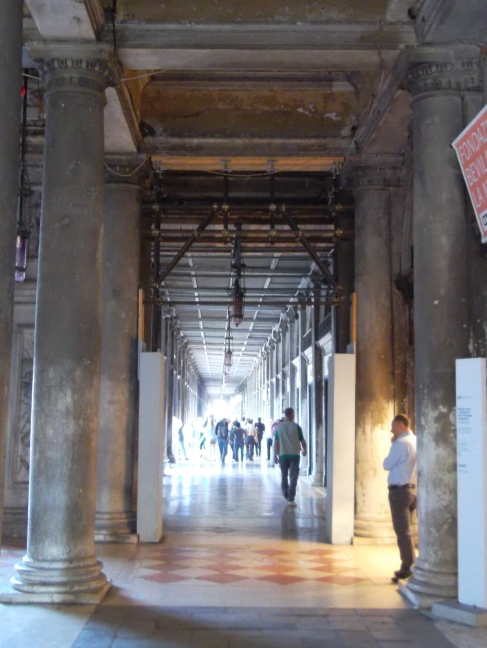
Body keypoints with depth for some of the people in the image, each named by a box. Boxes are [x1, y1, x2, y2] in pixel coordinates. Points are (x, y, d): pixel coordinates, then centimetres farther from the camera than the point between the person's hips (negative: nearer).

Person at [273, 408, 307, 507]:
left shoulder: (279, 427, 0)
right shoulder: (296, 426, -5)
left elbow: (276, 442, -2)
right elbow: (302, 440, 1)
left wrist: (275, 455, 5)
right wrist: (305, 449, 19)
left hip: (283, 455, 2)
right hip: (294, 454, -2)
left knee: (284, 476, 19)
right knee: (293, 477, -2)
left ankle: (286, 495, 32)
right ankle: (291, 499, -9)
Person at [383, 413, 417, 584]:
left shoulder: (401, 443, -16)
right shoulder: (416, 442, 11)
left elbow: (387, 465, -8)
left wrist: (392, 446, 1)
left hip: (399, 491, -9)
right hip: (413, 489, 9)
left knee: (403, 532, -5)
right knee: (407, 530, 17)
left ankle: (408, 571, -3)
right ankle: (407, 568, 22)